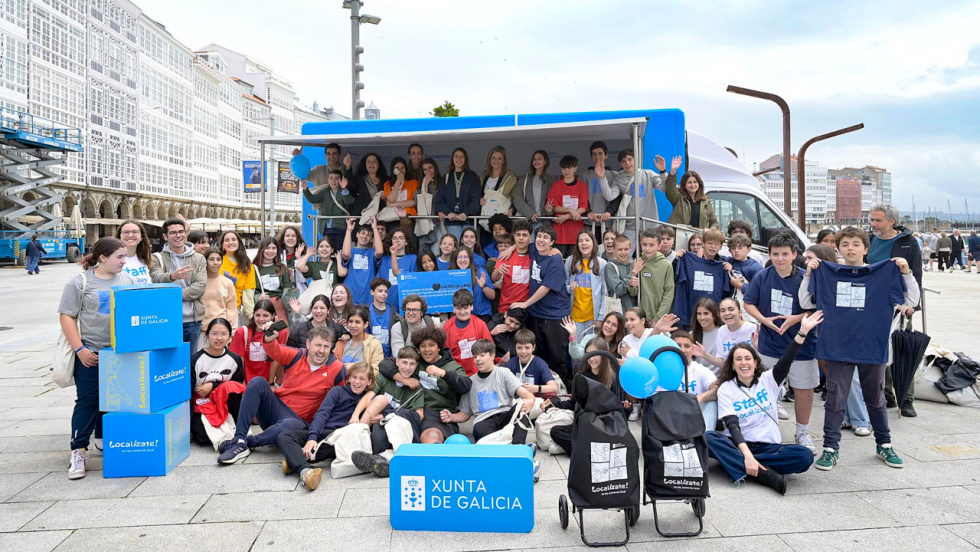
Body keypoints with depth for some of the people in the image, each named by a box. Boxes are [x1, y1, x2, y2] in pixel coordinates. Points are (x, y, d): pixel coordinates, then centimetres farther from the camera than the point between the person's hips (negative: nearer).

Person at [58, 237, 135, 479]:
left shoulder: (127, 278, 8)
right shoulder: (80, 282, -4)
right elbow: (66, 317, -5)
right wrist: (79, 349, -12)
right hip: (91, 353, -4)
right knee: (88, 401, -1)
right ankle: (78, 451, 6)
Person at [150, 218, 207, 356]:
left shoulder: (198, 258, 9)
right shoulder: (157, 258, 5)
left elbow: (201, 286, -3)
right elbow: (157, 279, -16)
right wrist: (172, 276, -38)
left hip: (192, 320, 2)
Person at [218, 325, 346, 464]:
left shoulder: (336, 369, -8)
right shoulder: (296, 356, -2)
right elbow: (275, 351, -20)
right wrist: (269, 339, -42)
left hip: (297, 419, -3)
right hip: (275, 409, 3)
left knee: (290, 425, -40)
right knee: (258, 382, -22)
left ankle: (243, 443, -19)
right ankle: (239, 438, -27)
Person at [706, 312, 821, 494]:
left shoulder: (768, 380, 8)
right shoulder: (725, 389, 1)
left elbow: (786, 361, -10)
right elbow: (732, 425, -12)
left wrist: (802, 332, -26)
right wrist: (747, 455, -28)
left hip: (768, 446, 2)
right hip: (738, 445, -2)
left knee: (804, 456, -27)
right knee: (707, 437, -32)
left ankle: (740, 466, -25)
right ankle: (765, 474, -37)